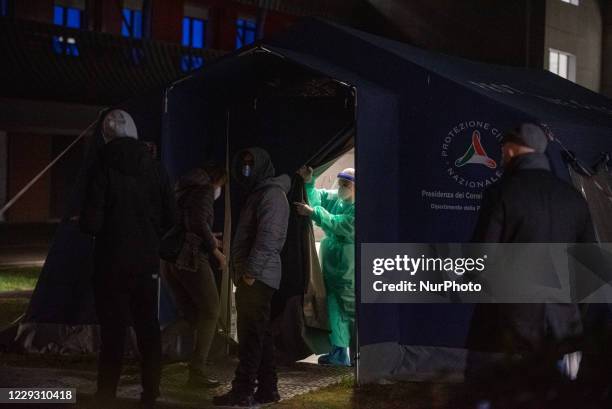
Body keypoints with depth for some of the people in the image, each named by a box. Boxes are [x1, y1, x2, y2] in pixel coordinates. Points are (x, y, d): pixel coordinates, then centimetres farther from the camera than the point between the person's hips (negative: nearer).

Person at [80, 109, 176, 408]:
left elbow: (91, 223, -15)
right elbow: (169, 217, 4)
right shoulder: (154, 167, -1)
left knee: (113, 331, 1)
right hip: (147, 263, 4)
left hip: (112, 263, -4)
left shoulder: (104, 167, -13)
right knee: (148, 328, 13)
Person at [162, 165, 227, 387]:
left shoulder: (182, 191, 21)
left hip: (170, 259, 8)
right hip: (192, 259, -8)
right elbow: (199, 222, -19)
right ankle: (197, 372, -5)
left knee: (191, 315, 15)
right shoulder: (204, 191, -4)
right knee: (210, 312, 1)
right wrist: (215, 249, -8)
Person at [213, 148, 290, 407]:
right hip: (249, 278, 10)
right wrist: (240, 271, 16)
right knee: (259, 333, 11)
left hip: (258, 278, -10)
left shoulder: (272, 194, -9)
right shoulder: (257, 194, 22)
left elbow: (268, 237, -20)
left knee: (251, 334, -9)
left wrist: (251, 271, -22)